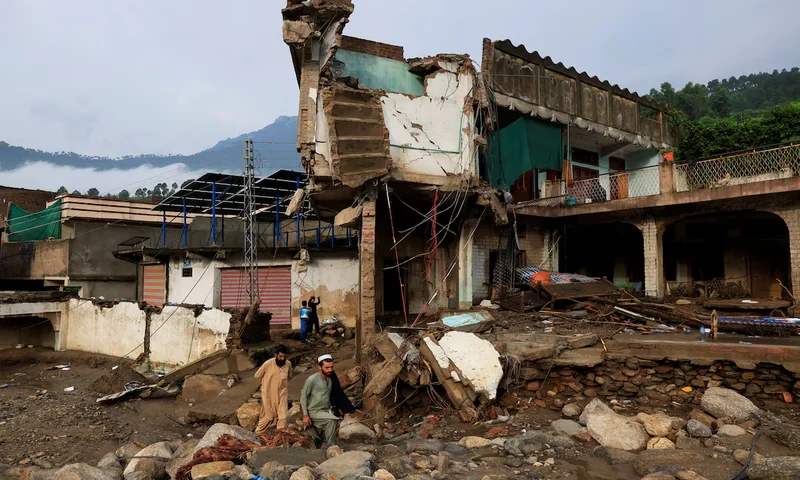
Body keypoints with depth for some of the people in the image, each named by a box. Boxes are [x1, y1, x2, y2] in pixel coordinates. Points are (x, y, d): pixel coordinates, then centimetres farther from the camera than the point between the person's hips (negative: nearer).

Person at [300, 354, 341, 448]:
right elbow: (303, 396, -11)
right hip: (314, 412, -7)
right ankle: (331, 447, -16)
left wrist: (330, 411, 11)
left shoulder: (330, 380, 7)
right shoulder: (312, 379, -14)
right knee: (332, 420, -27)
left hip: (326, 411, 7)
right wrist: (305, 415, -16)